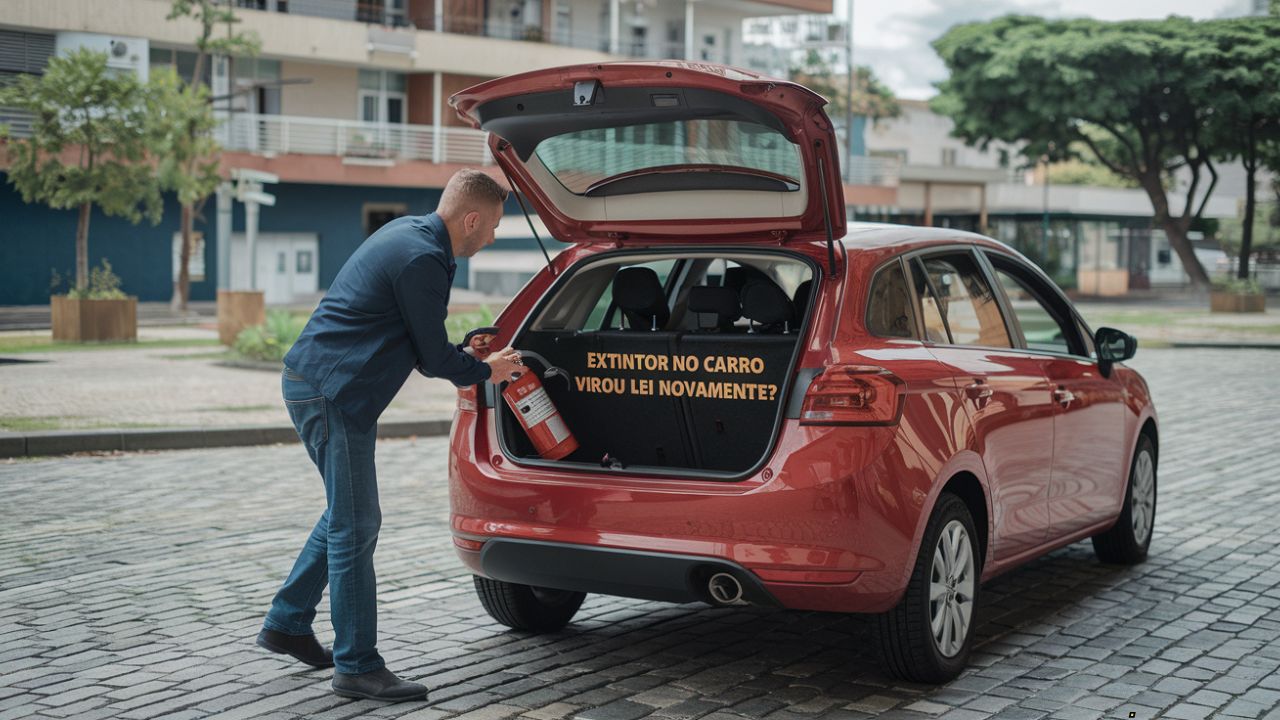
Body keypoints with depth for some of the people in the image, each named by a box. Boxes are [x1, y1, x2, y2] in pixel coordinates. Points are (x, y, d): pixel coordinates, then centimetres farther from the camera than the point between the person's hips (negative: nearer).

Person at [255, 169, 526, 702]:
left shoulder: (407, 233, 12)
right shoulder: (422, 260, -20)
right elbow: (433, 359, -12)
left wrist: (462, 354, 16)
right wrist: (485, 370, 4)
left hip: (318, 383, 11)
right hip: (331, 392, -11)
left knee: (349, 516, 20)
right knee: (355, 527, -5)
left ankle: (287, 623, 30)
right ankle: (357, 667, 1)